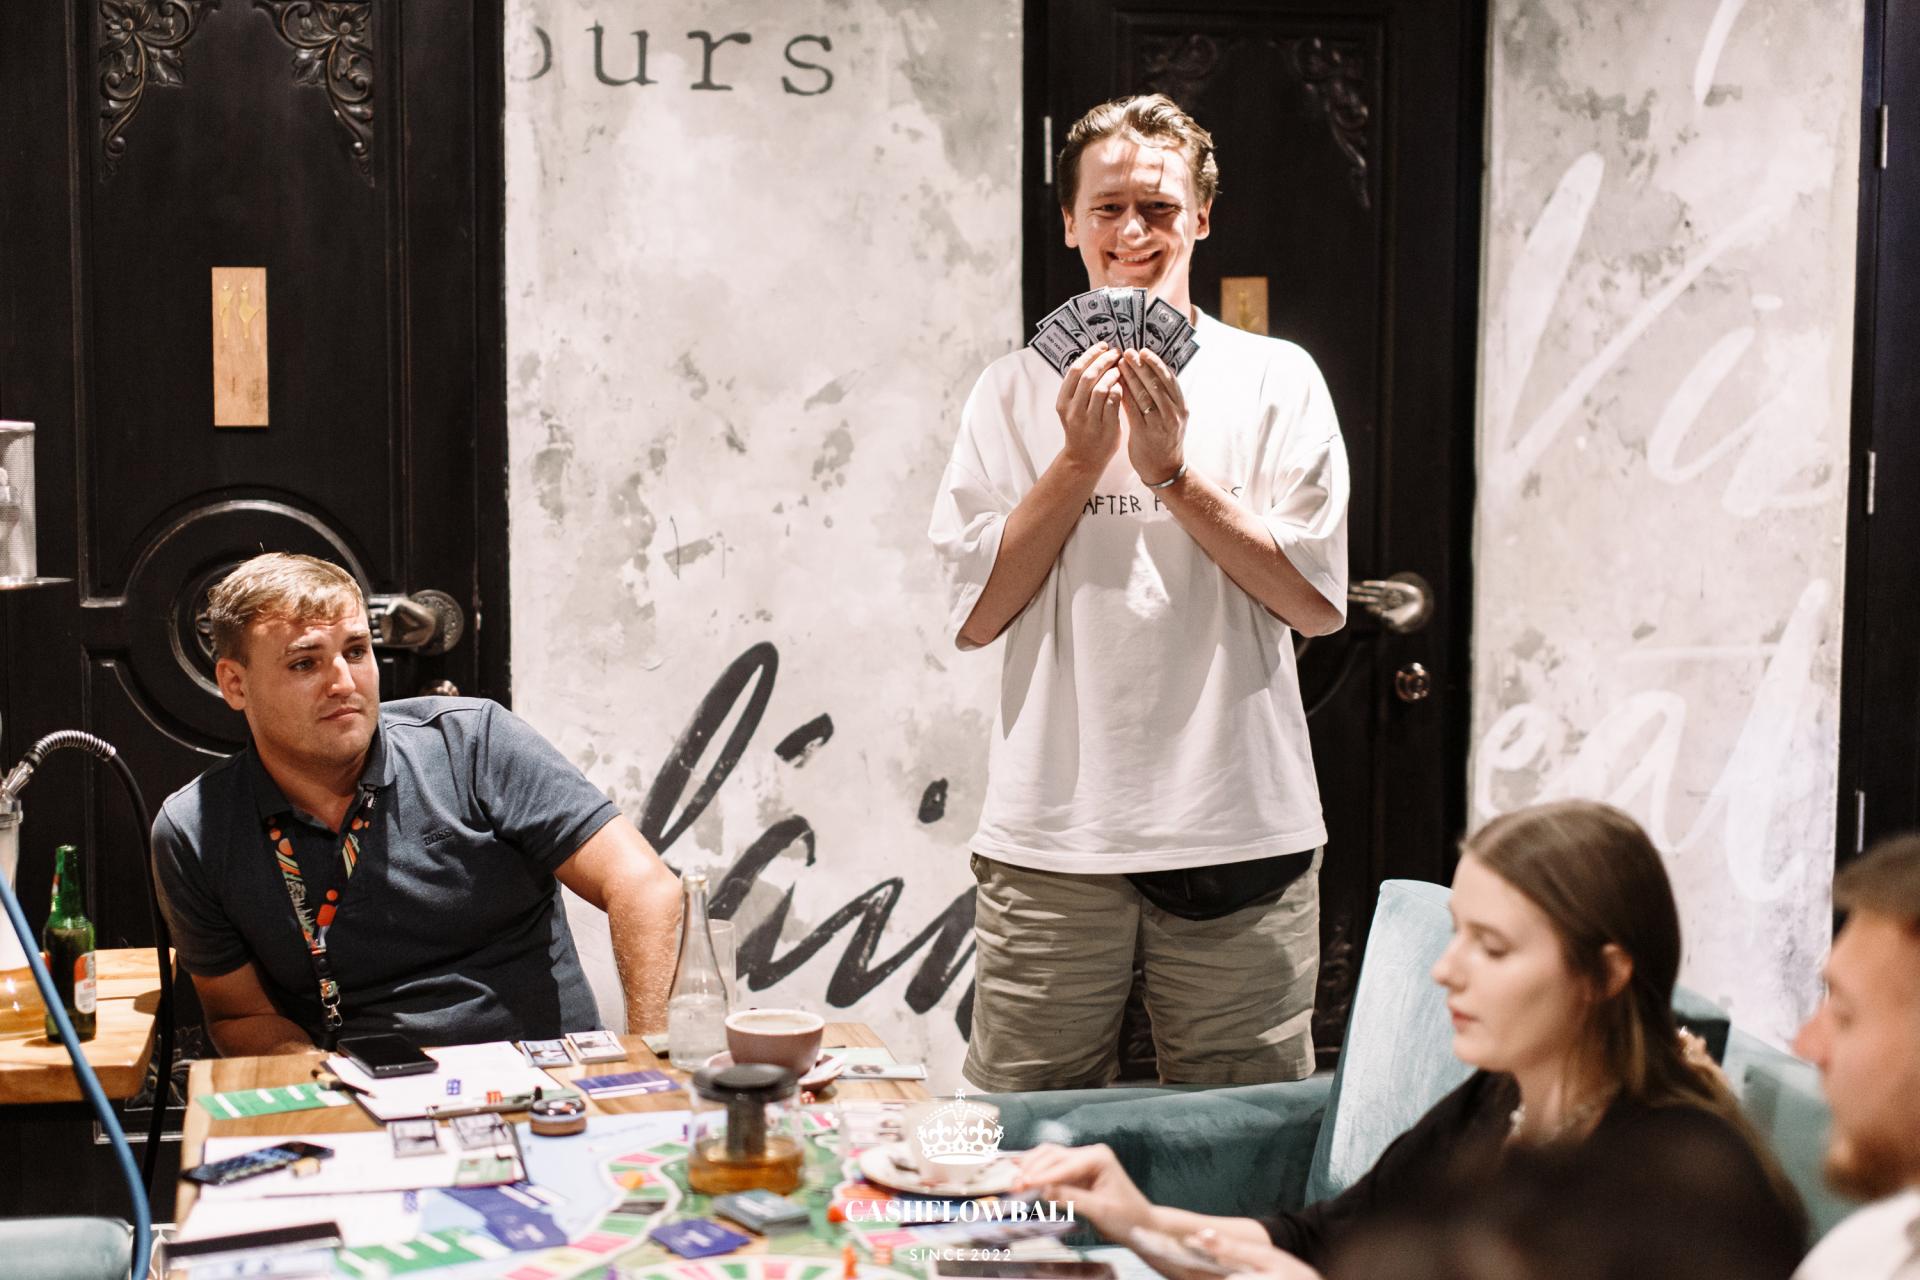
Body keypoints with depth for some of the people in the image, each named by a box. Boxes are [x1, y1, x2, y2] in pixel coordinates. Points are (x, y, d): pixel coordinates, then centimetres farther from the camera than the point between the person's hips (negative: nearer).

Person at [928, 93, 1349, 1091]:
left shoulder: (1276, 379, 6)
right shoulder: (1016, 391, 8)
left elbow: (1317, 602, -2)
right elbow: (974, 616, 1)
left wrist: (1173, 469, -9)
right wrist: (1079, 460, -8)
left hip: (1239, 832, 0)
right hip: (1053, 833, 0)